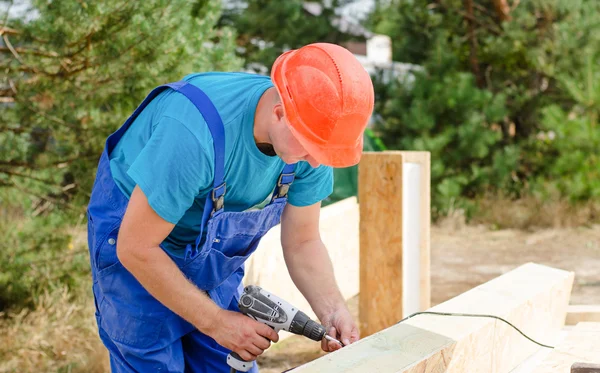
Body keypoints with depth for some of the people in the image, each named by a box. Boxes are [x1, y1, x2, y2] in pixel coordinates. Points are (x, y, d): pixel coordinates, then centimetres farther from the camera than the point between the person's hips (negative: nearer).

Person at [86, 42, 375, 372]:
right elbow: (136, 248, -29)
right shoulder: (195, 133, -39)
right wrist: (215, 321, -24)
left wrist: (332, 310, -24)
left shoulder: (309, 136, -19)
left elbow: (302, 242, -6)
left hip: (215, 256, 6)